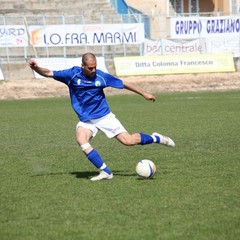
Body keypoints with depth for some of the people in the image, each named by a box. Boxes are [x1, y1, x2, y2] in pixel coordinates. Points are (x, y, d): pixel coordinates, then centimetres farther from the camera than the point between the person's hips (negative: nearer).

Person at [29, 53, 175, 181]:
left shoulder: (101, 76, -12)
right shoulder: (72, 74, -13)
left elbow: (123, 84, 0)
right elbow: (48, 73, -10)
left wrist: (144, 93, 6)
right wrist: (36, 68, -30)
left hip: (104, 116, -1)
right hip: (86, 120, 1)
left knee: (128, 141, -9)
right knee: (81, 140, -29)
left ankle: (157, 138, 19)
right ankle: (105, 172, -23)